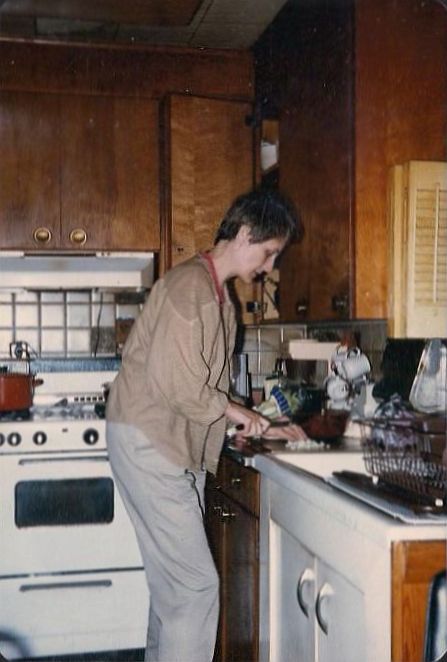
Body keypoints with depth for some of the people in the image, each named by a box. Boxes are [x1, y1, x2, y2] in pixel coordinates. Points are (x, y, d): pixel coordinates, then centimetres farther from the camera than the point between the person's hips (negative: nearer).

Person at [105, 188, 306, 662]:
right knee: (195, 583, -8)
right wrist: (231, 411, -11)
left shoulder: (218, 295, 17)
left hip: (178, 448, 10)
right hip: (149, 444, -10)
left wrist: (262, 427, 12)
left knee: (173, 579, 15)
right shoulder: (190, 284, -15)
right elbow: (171, 378, -24)